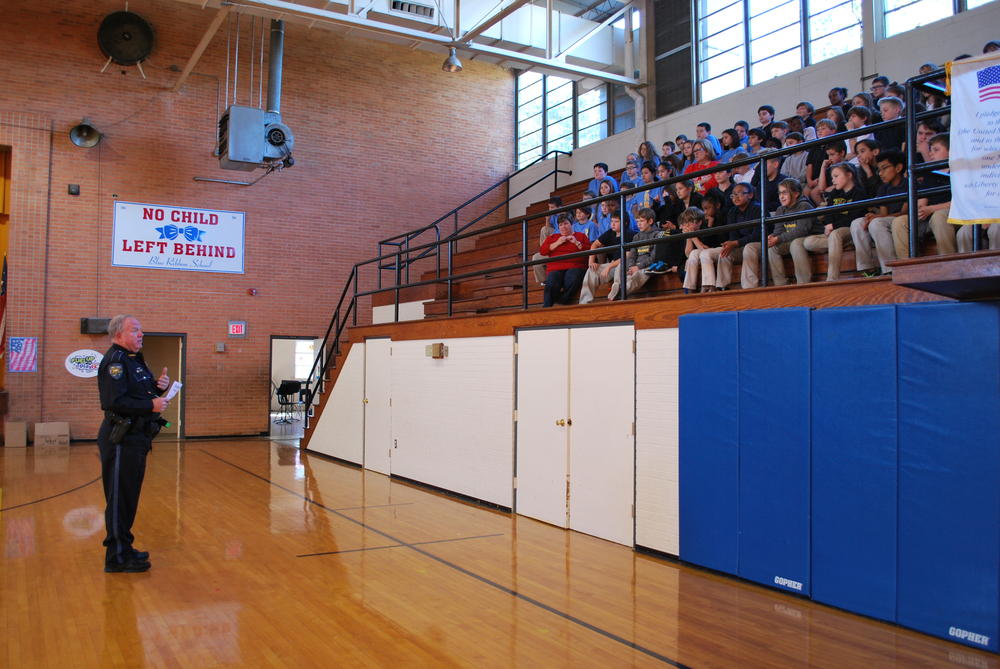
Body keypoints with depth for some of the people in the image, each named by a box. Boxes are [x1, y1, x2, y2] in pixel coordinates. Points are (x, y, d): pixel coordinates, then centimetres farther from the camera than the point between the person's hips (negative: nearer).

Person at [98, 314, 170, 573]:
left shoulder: (133, 360, 17)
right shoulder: (115, 362, -15)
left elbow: (140, 393, 21)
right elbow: (115, 401, -26)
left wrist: (158, 387, 1)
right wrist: (151, 405, -22)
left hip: (135, 439, 10)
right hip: (122, 441, -10)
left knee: (128, 497, 17)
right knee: (120, 498, -3)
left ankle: (123, 548, 28)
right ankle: (117, 557, 4)